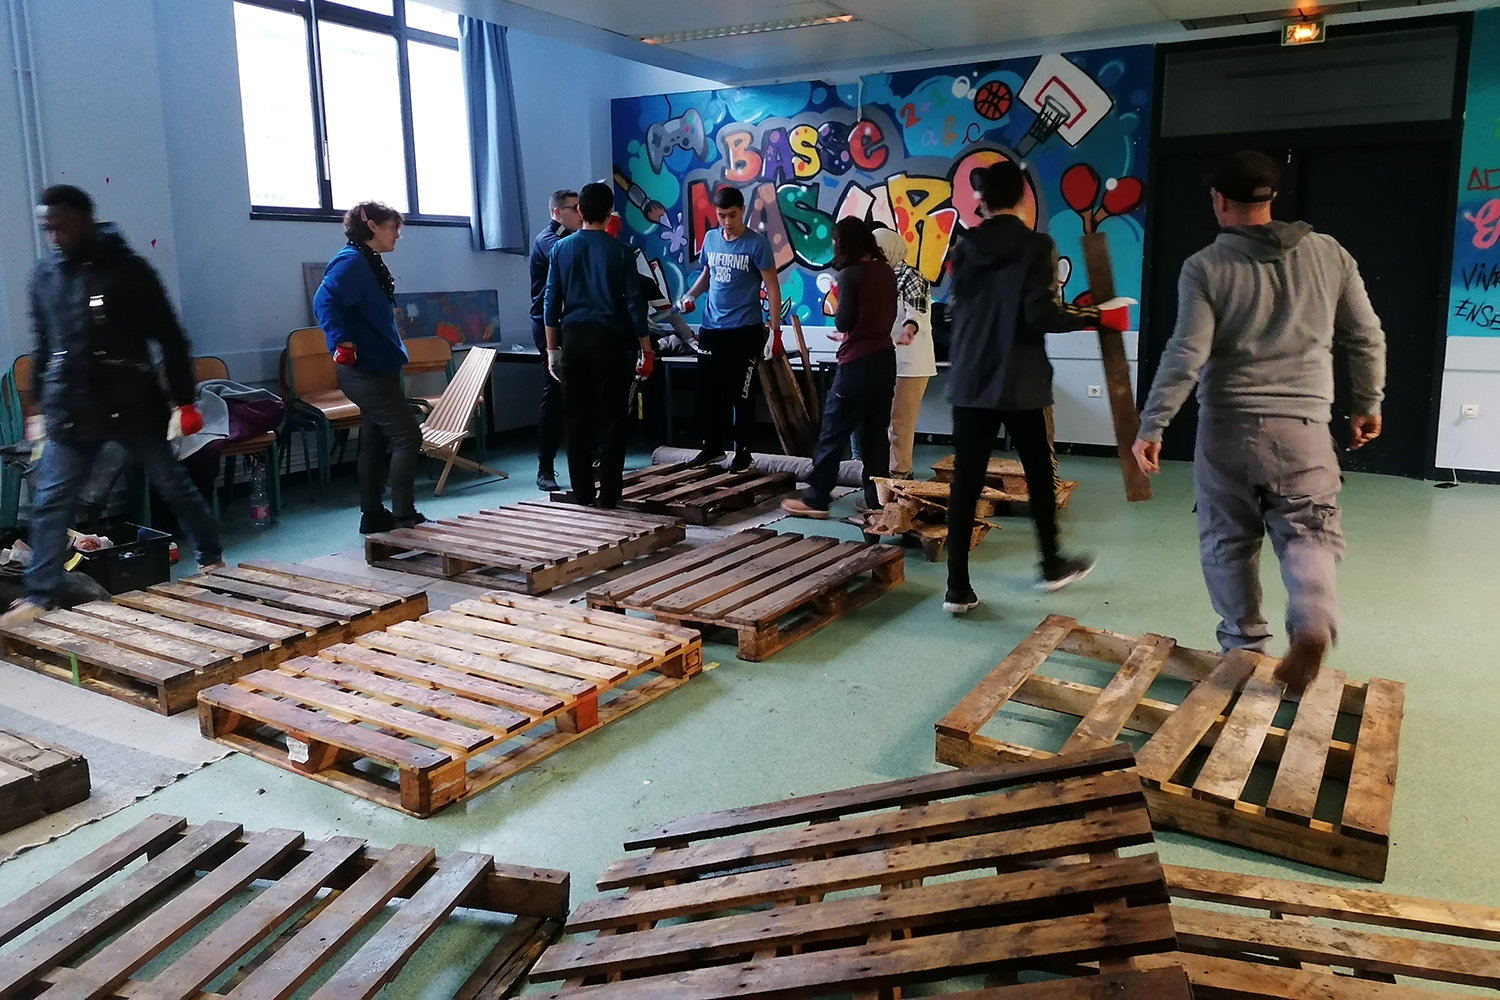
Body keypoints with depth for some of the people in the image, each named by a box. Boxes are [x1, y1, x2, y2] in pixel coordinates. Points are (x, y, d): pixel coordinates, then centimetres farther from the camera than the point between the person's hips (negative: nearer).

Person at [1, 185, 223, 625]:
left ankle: (212, 560, 27)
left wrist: (185, 402, -6)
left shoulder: (129, 269, -6)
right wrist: (40, 407, 16)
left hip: (134, 407, -3)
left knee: (174, 486, 9)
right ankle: (37, 598, 7)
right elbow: (42, 348, 16)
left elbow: (170, 339, -4)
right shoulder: (43, 275, 6)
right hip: (69, 413, 4)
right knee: (49, 504, 0)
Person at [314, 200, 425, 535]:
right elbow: (325, 302, -27)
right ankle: (403, 517, -7)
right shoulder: (351, 261, -15)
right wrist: (344, 344, -29)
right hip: (365, 370, -10)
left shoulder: (369, 263, 15)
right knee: (407, 435, -10)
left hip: (376, 368, 10)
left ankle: (373, 516, 20)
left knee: (374, 442, 13)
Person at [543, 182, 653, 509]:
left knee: (577, 418, 7)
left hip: (573, 338, 3)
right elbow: (634, 303, -5)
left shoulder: (561, 248, 5)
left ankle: (583, 495, 11)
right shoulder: (621, 251, -3)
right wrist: (646, 350, 1)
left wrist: (552, 348, 10)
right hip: (609, 340, -3)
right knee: (611, 419, 1)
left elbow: (551, 302, 4)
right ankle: (608, 497, 1)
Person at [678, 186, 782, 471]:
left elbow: (772, 288, -8)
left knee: (740, 394, 2)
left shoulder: (757, 244, -9)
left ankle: (743, 453, 14)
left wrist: (775, 331, -14)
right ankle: (712, 447, 24)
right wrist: (690, 295, 0)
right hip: (711, 328, 5)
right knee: (707, 391, 9)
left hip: (745, 330, -5)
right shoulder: (710, 238, 6)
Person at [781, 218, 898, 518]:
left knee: (833, 432, -1)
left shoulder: (850, 274, -12)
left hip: (858, 364, -7)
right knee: (876, 432, 11)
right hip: (884, 358, 7)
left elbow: (843, 321, -15)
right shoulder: (887, 271, 8)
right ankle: (876, 499, 13)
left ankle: (815, 499, 3)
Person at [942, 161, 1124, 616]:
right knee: (1038, 475, 15)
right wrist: (1095, 316, -2)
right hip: (1021, 385, -3)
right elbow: (1042, 315, -15)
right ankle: (1051, 565, 31)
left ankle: (958, 587, 1)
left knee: (965, 482, 1)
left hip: (969, 383, 3)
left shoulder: (963, 250, 5)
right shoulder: (1037, 246, -8)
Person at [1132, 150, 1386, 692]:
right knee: (1307, 533, 6)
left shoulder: (1205, 266, -5)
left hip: (1225, 425, -1)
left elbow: (1185, 355, -12)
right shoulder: (1328, 252, 5)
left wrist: (1151, 426, -8)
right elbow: (1368, 338, 9)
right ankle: (1312, 621, -21)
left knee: (1227, 541, 12)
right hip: (1302, 426, 1)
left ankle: (1245, 645, 20)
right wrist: (1368, 404, 22)